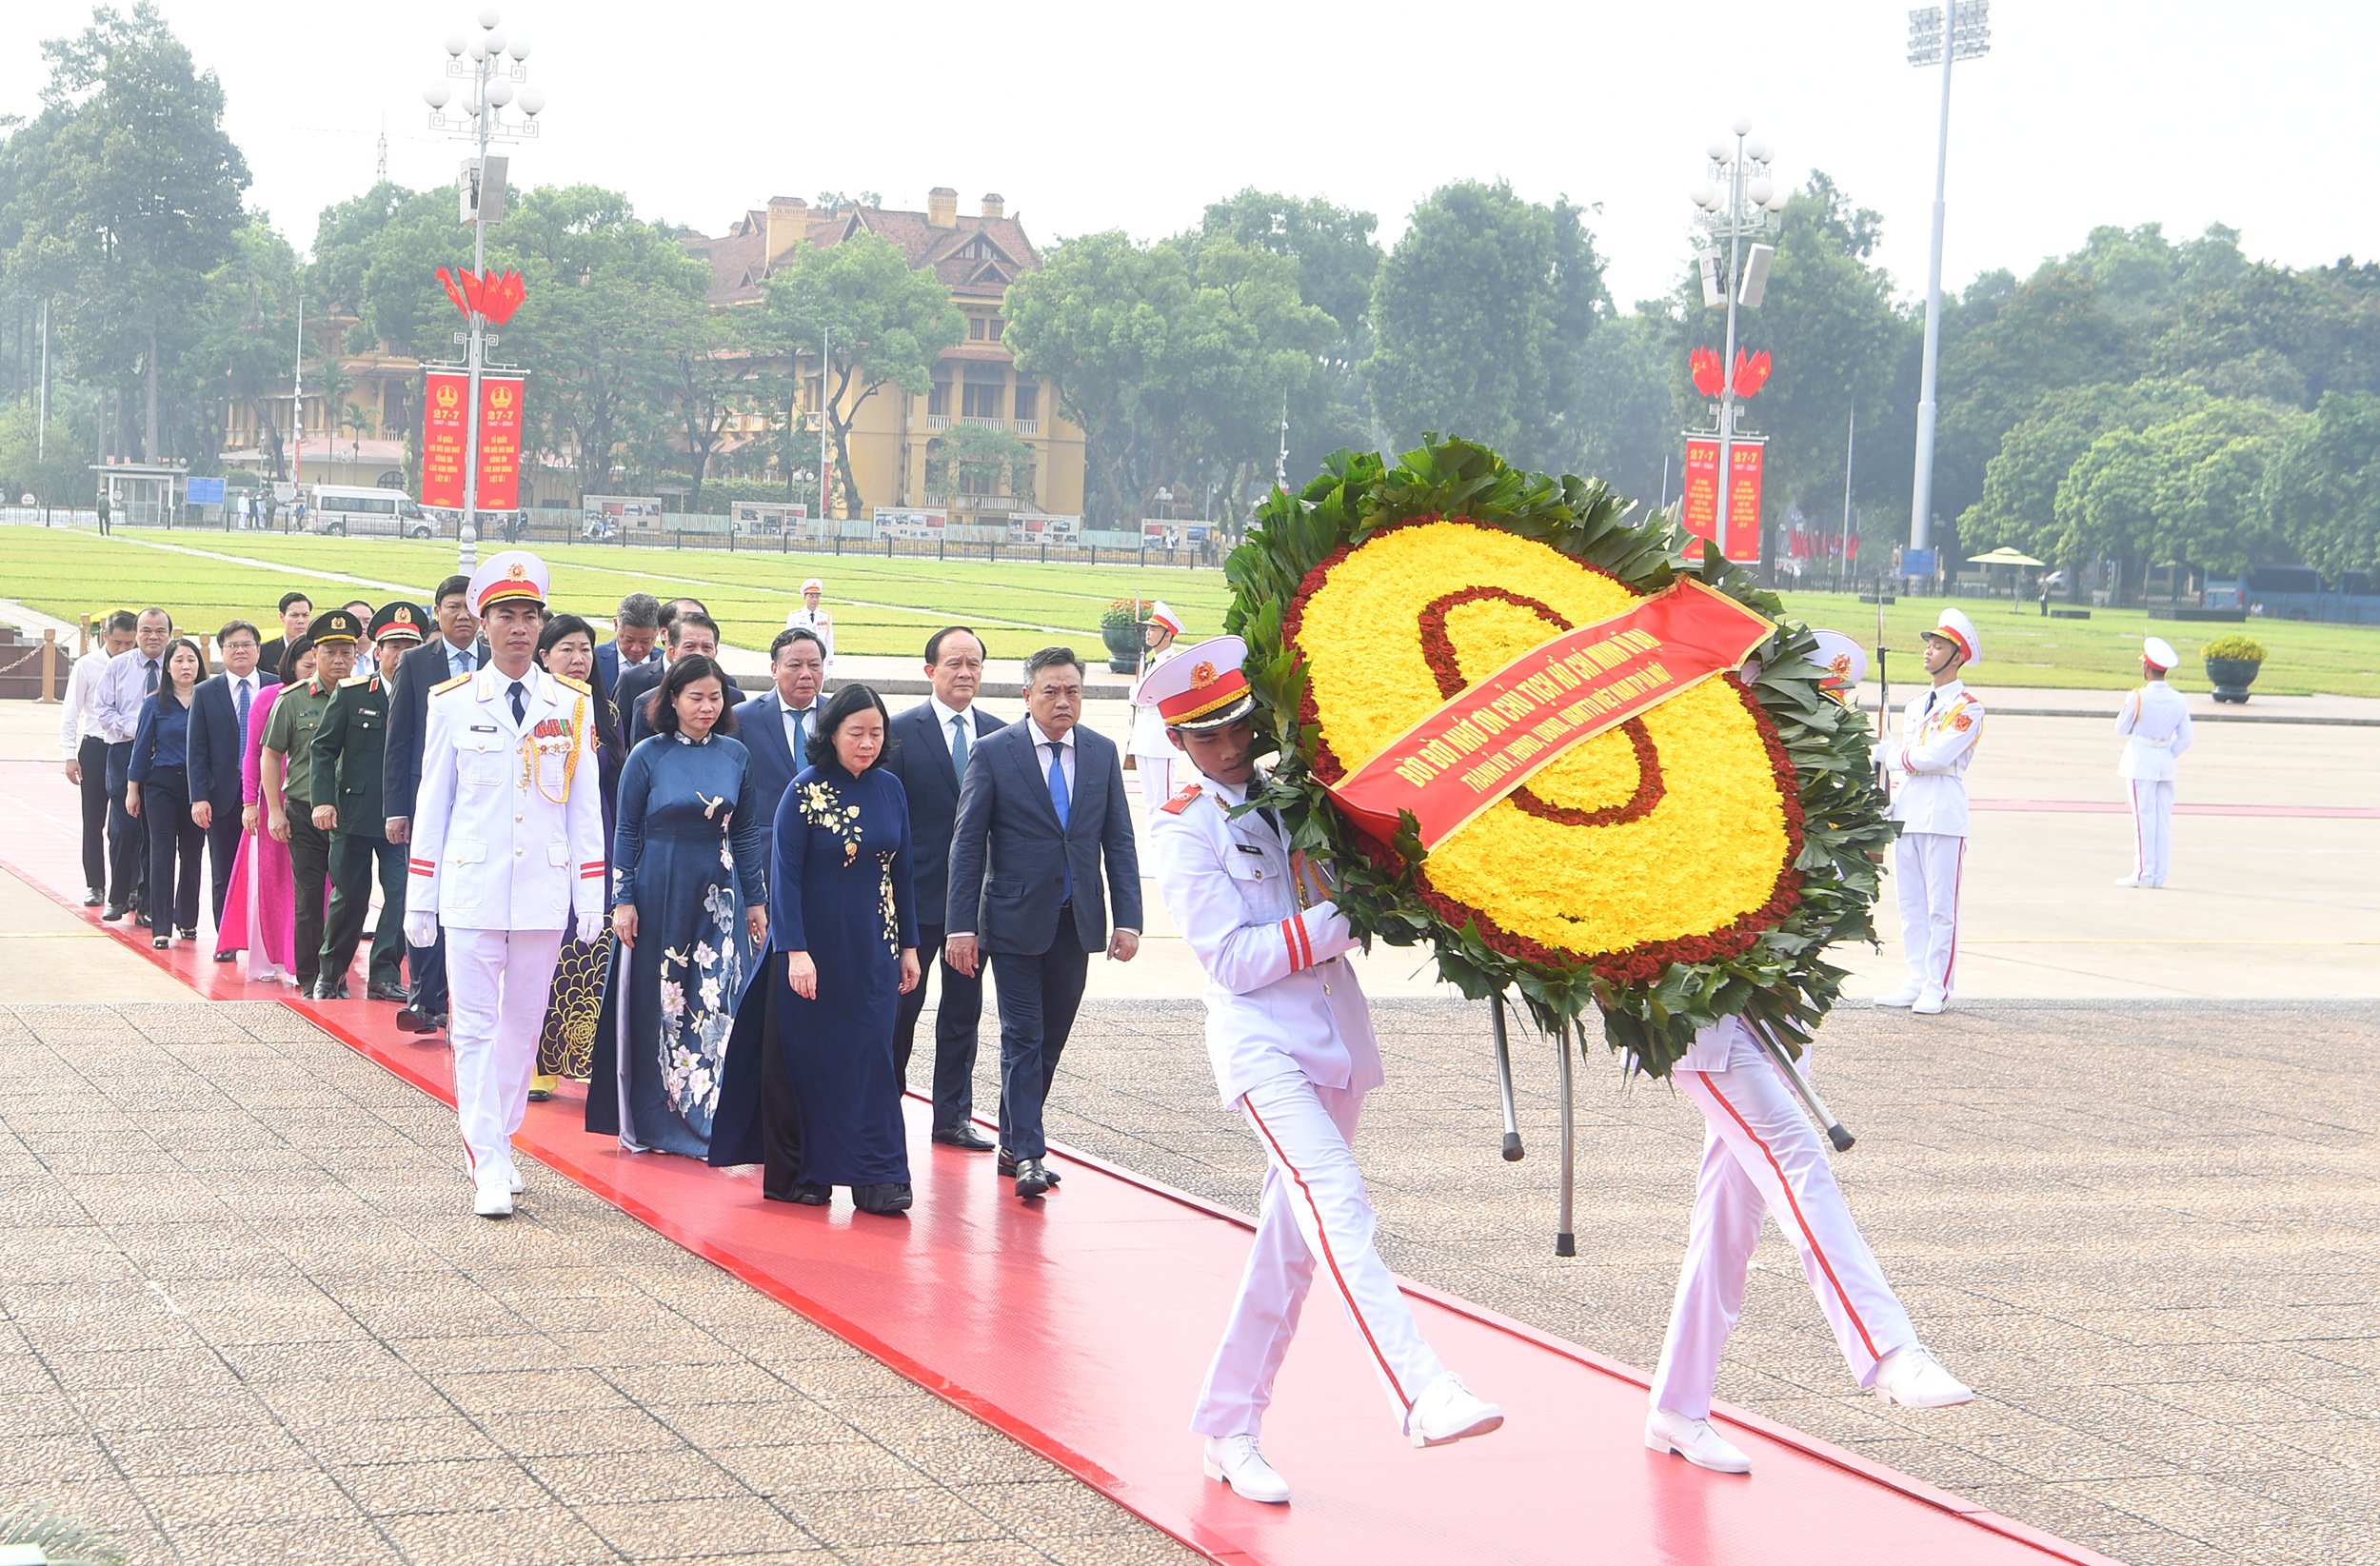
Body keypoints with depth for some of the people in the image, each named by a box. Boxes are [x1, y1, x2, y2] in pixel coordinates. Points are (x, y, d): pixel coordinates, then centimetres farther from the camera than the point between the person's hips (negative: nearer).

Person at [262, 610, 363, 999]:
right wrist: (274, 811, -1)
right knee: (309, 898, 3)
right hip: (304, 815, -1)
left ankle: (337, 974, 12)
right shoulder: (292, 700, 2)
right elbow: (271, 756, 5)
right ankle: (310, 978, 11)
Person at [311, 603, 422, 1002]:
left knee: (402, 892, -7)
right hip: (354, 813, 0)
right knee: (350, 895, 8)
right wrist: (324, 799, -8)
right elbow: (324, 747, 2)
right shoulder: (351, 693, 0)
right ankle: (331, 973, 23)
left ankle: (384, 975, 0)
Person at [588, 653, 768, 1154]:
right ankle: (650, 1120, 16)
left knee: (717, 1007, -4)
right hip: (658, 896, -2)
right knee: (655, 1007, 5)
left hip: (718, 897, 2)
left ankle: (706, 1121, 2)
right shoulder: (648, 756, -3)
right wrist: (623, 901, -5)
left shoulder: (735, 755, 4)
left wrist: (756, 901, 8)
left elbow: (745, 832, 9)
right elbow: (626, 832, 0)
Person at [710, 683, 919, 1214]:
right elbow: (783, 875, -11)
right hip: (815, 945, -4)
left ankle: (877, 1179, -2)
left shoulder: (890, 790, 5)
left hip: (873, 948, 4)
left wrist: (909, 946, 10)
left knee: (870, 1056, -1)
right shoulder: (805, 791, -9)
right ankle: (797, 1175, 15)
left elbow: (901, 871, 11)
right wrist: (795, 950, -19)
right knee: (805, 1057, 4)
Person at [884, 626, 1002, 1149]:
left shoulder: (998, 734, 6)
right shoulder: (902, 730, -5)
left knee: (964, 1009, 9)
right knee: (901, 1005, 4)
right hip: (917, 892, -4)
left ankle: (953, 1116, 18)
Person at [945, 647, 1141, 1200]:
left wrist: (1128, 919, -1)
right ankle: (1028, 1154, -5)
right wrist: (961, 926, -10)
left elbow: (1119, 841, 8)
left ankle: (1014, 1142, 21)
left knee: (1050, 1039, 9)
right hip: (1016, 920, -4)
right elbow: (967, 843, -4)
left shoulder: (1102, 753, 7)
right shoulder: (993, 753, -4)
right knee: (1023, 1038, -6)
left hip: (1076, 921, 4)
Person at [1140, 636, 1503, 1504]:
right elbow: (1233, 959, -12)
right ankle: (1422, 1396, -39)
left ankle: (1229, 1426, 18)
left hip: (1337, 1034, 6)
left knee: (1292, 1239, 9)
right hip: (1261, 1045, -6)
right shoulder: (1183, 829, -3)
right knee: (1338, 1205, -25)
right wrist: (1335, 923, -19)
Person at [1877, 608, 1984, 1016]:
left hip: (1944, 816, -8)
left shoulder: (1967, 708, -5)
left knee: (1941, 906, -5)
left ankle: (1938, 988, -2)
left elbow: (1936, 756, -17)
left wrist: (1895, 755, -3)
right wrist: (1886, 805, 11)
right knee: (1910, 904, 9)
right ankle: (1917, 981, 14)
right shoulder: (1914, 705, 19)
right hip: (1906, 814, 8)